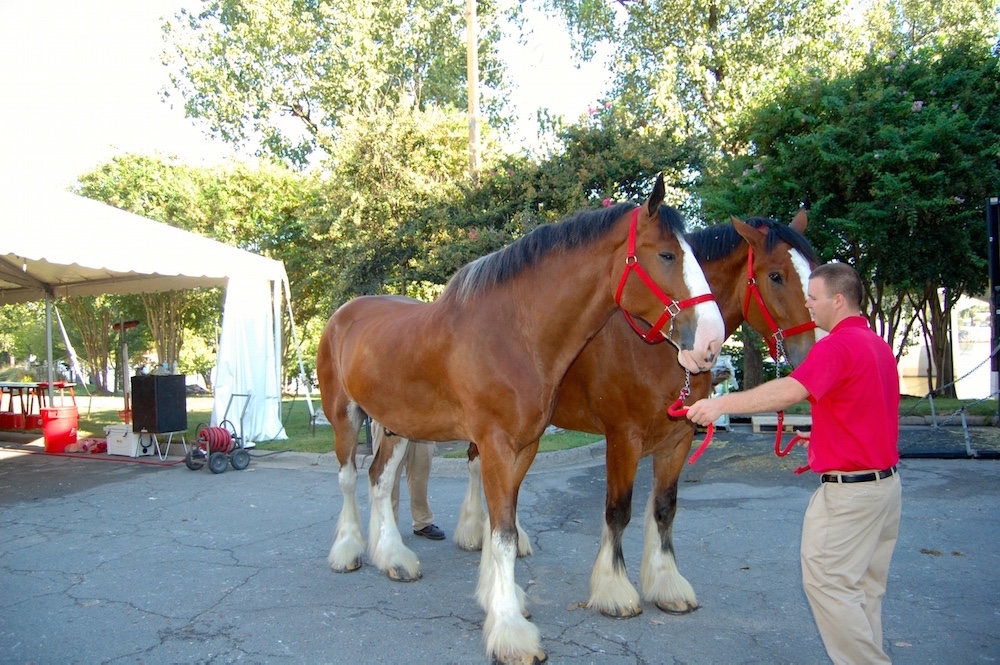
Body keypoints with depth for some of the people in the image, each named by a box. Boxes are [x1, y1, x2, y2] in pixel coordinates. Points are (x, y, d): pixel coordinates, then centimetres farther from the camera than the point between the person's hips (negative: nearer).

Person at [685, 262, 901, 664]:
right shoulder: (878, 344, 12)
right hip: (886, 481, 10)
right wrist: (822, 436, 23)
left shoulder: (838, 345, -19)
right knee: (864, 586, 18)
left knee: (826, 582, 1)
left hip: (849, 490, -10)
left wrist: (722, 404, -36)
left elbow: (790, 391, -35)